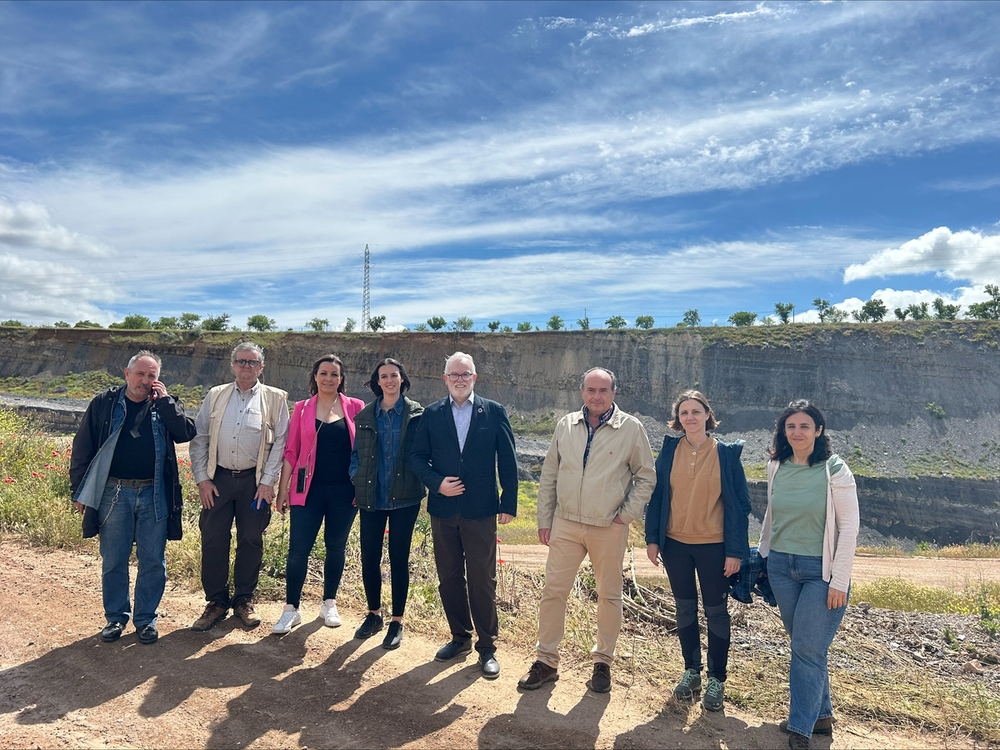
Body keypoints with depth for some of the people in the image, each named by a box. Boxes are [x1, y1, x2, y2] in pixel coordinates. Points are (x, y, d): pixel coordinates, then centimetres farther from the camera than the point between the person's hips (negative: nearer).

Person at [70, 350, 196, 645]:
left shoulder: (165, 406, 6)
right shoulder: (104, 403, 4)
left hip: (154, 495, 1)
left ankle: (146, 618, 20)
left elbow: (186, 432, -10)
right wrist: (79, 490, 3)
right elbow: (82, 448, 6)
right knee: (113, 560, 9)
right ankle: (116, 617, 26)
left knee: (153, 561, 6)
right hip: (114, 493, 0)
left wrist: (164, 400, -11)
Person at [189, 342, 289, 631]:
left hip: (255, 481, -1)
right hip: (218, 479, 2)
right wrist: (202, 478, 0)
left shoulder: (275, 399, 2)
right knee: (213, 540, 2)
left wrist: (267, 482, -8)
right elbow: (199, 438, 8)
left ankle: (244, 599, 23)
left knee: (251, 541, 7)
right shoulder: (216, 396, 9)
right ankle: (216, 601, 18)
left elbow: (280, 442, -2)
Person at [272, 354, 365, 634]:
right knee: (298, 548, -3)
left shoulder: (355, 408, 2)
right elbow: (291, 451, 5)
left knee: (336, 547, 11)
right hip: (309, 488, 0)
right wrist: (283, 488, 2)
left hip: (344, 490, 0)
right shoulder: (302, 409, 4)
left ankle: (329, 604, 28)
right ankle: (291, 609, 13)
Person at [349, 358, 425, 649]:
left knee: (399, 559, 4)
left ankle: (397, 621, 20)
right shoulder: (364, 416, 8)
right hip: (371, 497, 3)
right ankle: (374, 614, 29)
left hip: (404, 497, -3)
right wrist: (356, 481, 1)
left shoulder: (416, 414, 0)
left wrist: (422, 483, -7)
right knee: (369, 558, 8)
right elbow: (356, 453, 14)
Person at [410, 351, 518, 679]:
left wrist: (509, 504, -2)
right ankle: (460, 638, 30)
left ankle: (487, 646, 17)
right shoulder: (432, 414, 6)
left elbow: (507, 461, 1)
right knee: (449, 578, 12)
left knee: (482, 580, 1)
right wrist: (436, 482, -11)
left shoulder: (494, 412, 1)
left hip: (480, 511, -2)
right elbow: (417, 455, 6)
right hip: (443, 510, 3)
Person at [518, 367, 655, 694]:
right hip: (565, 524, 2)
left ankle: (603, 662, 28)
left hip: (609, 528, -2)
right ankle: (546, 661, 18)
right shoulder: (566, 425, 6)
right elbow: (549, 474, 10)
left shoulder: (631, 428, -3)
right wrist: (544, 519, 7)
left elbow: (646, 475, 4)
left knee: (609, 595, 10)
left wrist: (628, 514, -5)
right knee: (553, 591, 4)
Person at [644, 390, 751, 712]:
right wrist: (652, 538, 0)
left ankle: (717, 679, 25)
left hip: (713, 546, -2)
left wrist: (735, 551, -8)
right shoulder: (669, 450, 0)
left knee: (715, 611, 9)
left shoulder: (726, 453, -6)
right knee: (685, 608, 14)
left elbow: (739, 504, -5)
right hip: (675, 543, 2)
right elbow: (657, 495, 3)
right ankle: (691, 670, 32)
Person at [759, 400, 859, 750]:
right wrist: (763, 554, 18)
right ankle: (821, 715, 31)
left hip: (821, 570, -5)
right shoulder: (776, 467, 3)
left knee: (807, 649, -3)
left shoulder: (834, 469, -11)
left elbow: (849, 526, -10)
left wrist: (840, 581, -12)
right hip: (781, 567, 5)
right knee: (802, 644, 13)